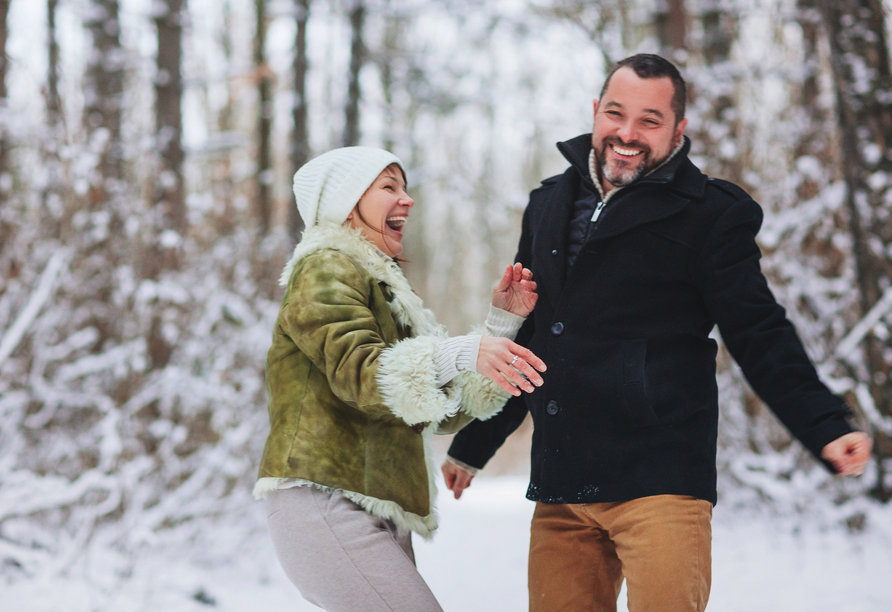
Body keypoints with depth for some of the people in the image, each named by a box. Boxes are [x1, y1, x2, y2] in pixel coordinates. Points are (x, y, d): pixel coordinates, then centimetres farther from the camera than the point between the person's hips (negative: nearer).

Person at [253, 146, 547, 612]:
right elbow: (359, 372, -19)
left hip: (376, 514, 10)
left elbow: (446, 408, 21)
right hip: (323, 502, -10)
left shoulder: (378, 284, 29)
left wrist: (503, 321, 12)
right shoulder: (325, 269, 0)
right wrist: (464, 354, -33)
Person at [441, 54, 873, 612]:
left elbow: (761, 337, -3)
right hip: (559, 492, 5)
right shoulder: (550, 205, 16)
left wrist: (826, 428, -18)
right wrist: (473, 445, 30)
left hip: (660, 482, -5)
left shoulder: (710, 215, 0)